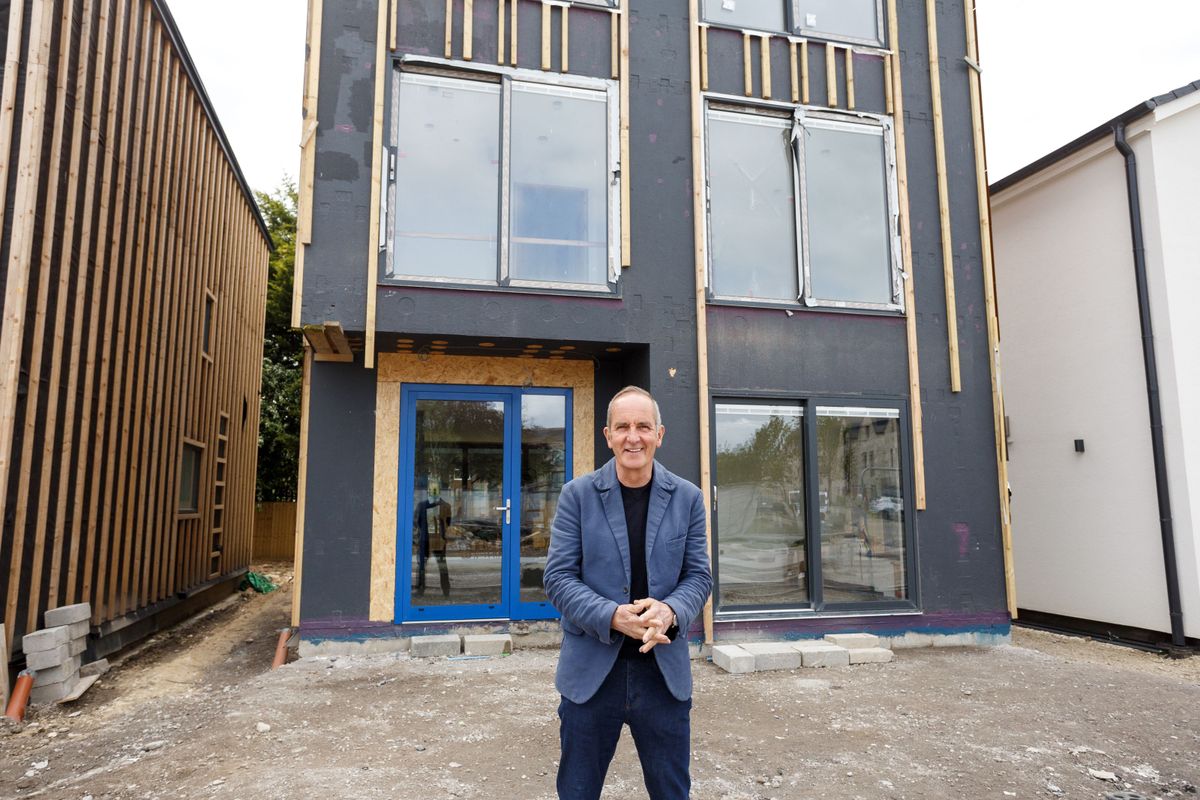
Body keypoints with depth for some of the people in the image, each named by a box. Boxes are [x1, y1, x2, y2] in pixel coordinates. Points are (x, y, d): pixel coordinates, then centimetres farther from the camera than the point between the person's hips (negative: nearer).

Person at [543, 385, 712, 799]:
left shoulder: (687, 498, 1)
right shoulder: (578, 495, -4)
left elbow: (698, 574, 3)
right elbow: (558, 577, -6)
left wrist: (670, 611, -20)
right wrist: (614, 617, -22)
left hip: (664, 669, 1)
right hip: (591, 669, -1)